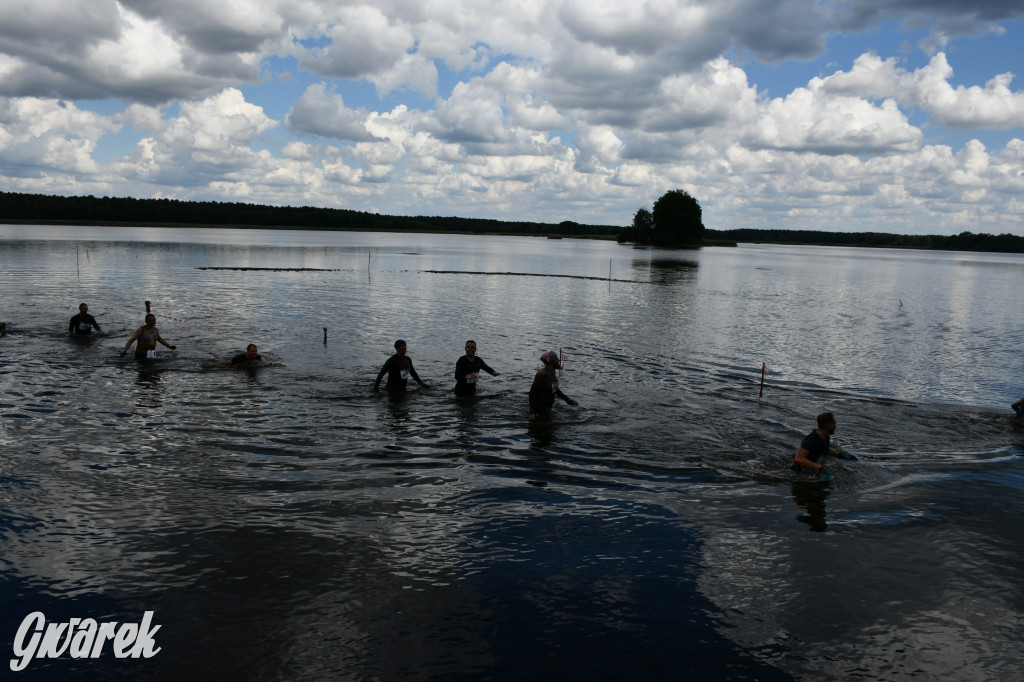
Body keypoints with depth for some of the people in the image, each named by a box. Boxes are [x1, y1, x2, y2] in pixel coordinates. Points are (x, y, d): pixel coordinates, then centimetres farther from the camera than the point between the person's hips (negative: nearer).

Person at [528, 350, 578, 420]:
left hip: (548, 406, 9)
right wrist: (532, 411, -30)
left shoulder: (552, 373, 4)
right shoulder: (542, 375, -24)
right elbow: (532, 393, -24)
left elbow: (554, 389, 18)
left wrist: (568, 400, 17)